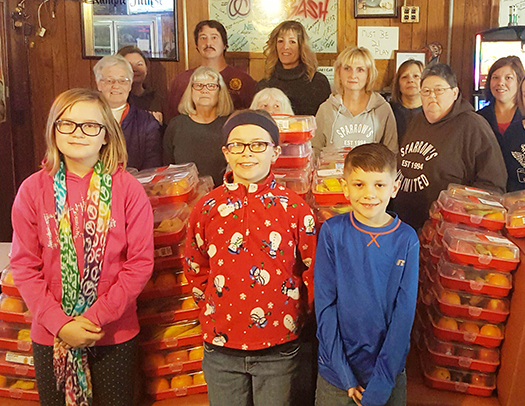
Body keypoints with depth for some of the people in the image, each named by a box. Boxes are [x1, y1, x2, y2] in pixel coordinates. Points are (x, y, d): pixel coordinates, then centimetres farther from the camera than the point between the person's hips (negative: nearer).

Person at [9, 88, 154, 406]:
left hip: (115, 334, -1)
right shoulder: (33, 189, -4)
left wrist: (96, 317, -13)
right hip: (50, 335, 1)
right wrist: (59, 323, -11)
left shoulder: (127, 189, -7)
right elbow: (24, 266, -3)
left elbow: (141, 263, -8)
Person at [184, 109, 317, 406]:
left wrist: (293, 316, 1)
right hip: (221, 348, 2)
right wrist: (212, 310, 6)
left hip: (279, 348, -1)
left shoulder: (294, 207, -6)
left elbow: (315, 270, 2)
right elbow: (195, 269, 12)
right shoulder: (208, 208, -1)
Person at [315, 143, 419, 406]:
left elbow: (404, 313, -9)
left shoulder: (406, 240, -9)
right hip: (336, 371, 0)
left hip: (389, 373, 0)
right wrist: (346, 375, -13)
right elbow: (325, 304, -9)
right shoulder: (332, 232, -10)